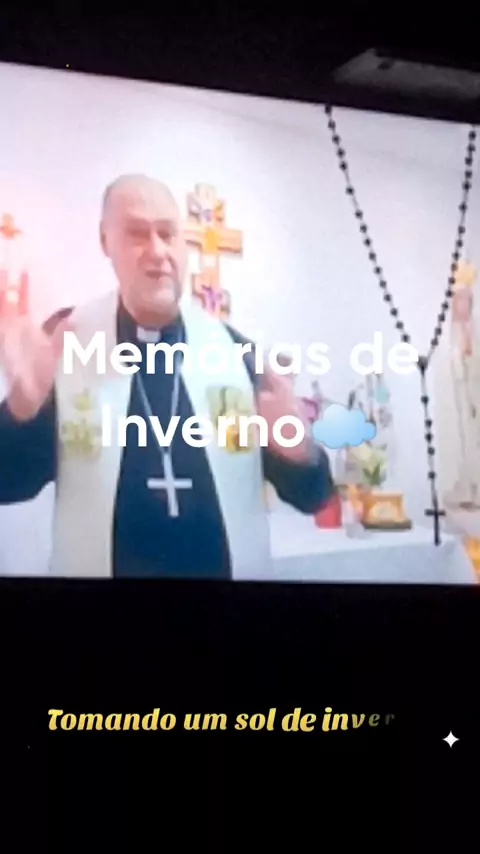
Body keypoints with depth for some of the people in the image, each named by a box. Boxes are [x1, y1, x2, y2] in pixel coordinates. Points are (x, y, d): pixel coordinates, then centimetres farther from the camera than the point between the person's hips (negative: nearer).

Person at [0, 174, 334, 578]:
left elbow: (311, 492, 2)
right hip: (98, 569, -1)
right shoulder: (63, 340, -5)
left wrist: (298, 453, -20)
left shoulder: (233, 347, -1)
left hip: (232, 571, 2)